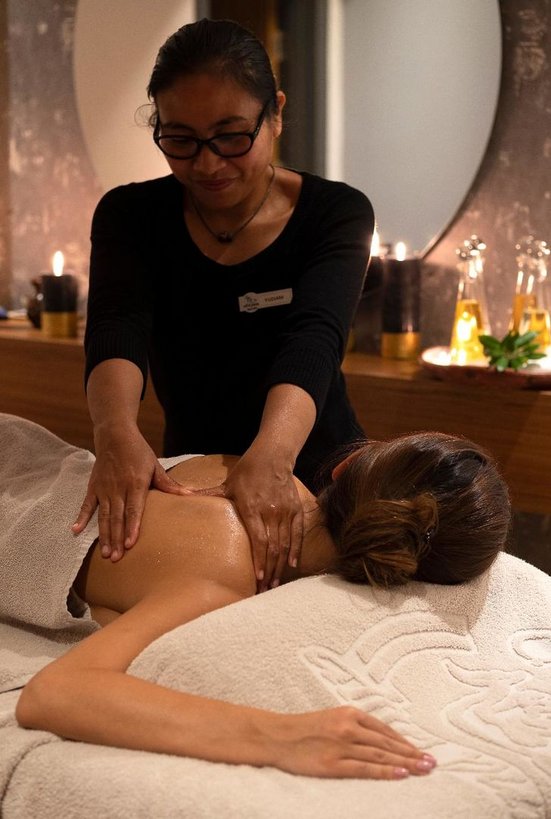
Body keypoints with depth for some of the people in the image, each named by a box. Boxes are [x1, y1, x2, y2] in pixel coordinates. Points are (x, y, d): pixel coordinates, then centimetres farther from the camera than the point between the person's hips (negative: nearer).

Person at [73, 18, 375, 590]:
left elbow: (313, 339, -26)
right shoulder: (131, 216, -4)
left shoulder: (336, 214, -9)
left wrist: (270, 456, -46)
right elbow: (117, 329, -21)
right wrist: (116, 431, -44)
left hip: (315, 477, -2)